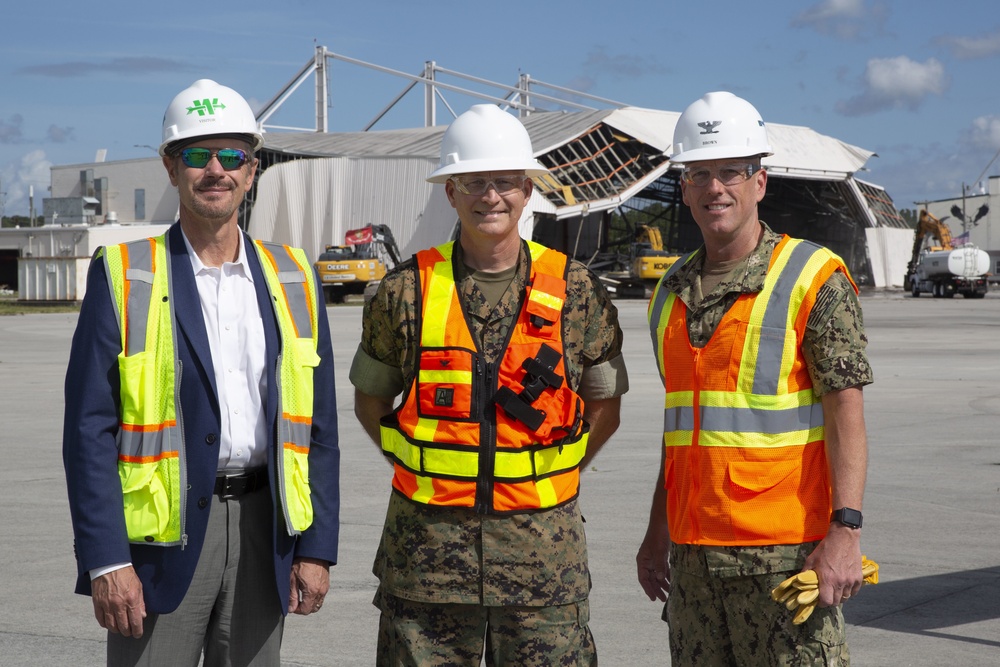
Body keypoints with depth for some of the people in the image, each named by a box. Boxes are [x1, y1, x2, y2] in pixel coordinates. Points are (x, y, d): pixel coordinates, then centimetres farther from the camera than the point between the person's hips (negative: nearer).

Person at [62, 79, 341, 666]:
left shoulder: (293, 279, 8)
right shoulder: (123, 277, -2)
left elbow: (318, 425, 9)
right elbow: (89, 428, -6)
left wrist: (317, 548, 3)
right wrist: (106, 560, -13)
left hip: (264, 528, 3)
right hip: (163, 534, -3)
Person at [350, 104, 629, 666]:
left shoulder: (577, 292, 1)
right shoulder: (407, 291, 0)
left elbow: (605, 408, 11)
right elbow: (370, 399, 12)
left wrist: (542, 479, 5)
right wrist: (431, 471, 5)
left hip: (543, 545, 0)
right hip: (427, 541, 0)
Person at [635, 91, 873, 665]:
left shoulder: (815, 279, -5)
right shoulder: (672, 292, 14)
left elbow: (846, 414, -10)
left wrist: (845, 531, -19)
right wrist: (658, 532, 19)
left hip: (785, 551, -6)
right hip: (694, 551, 6)